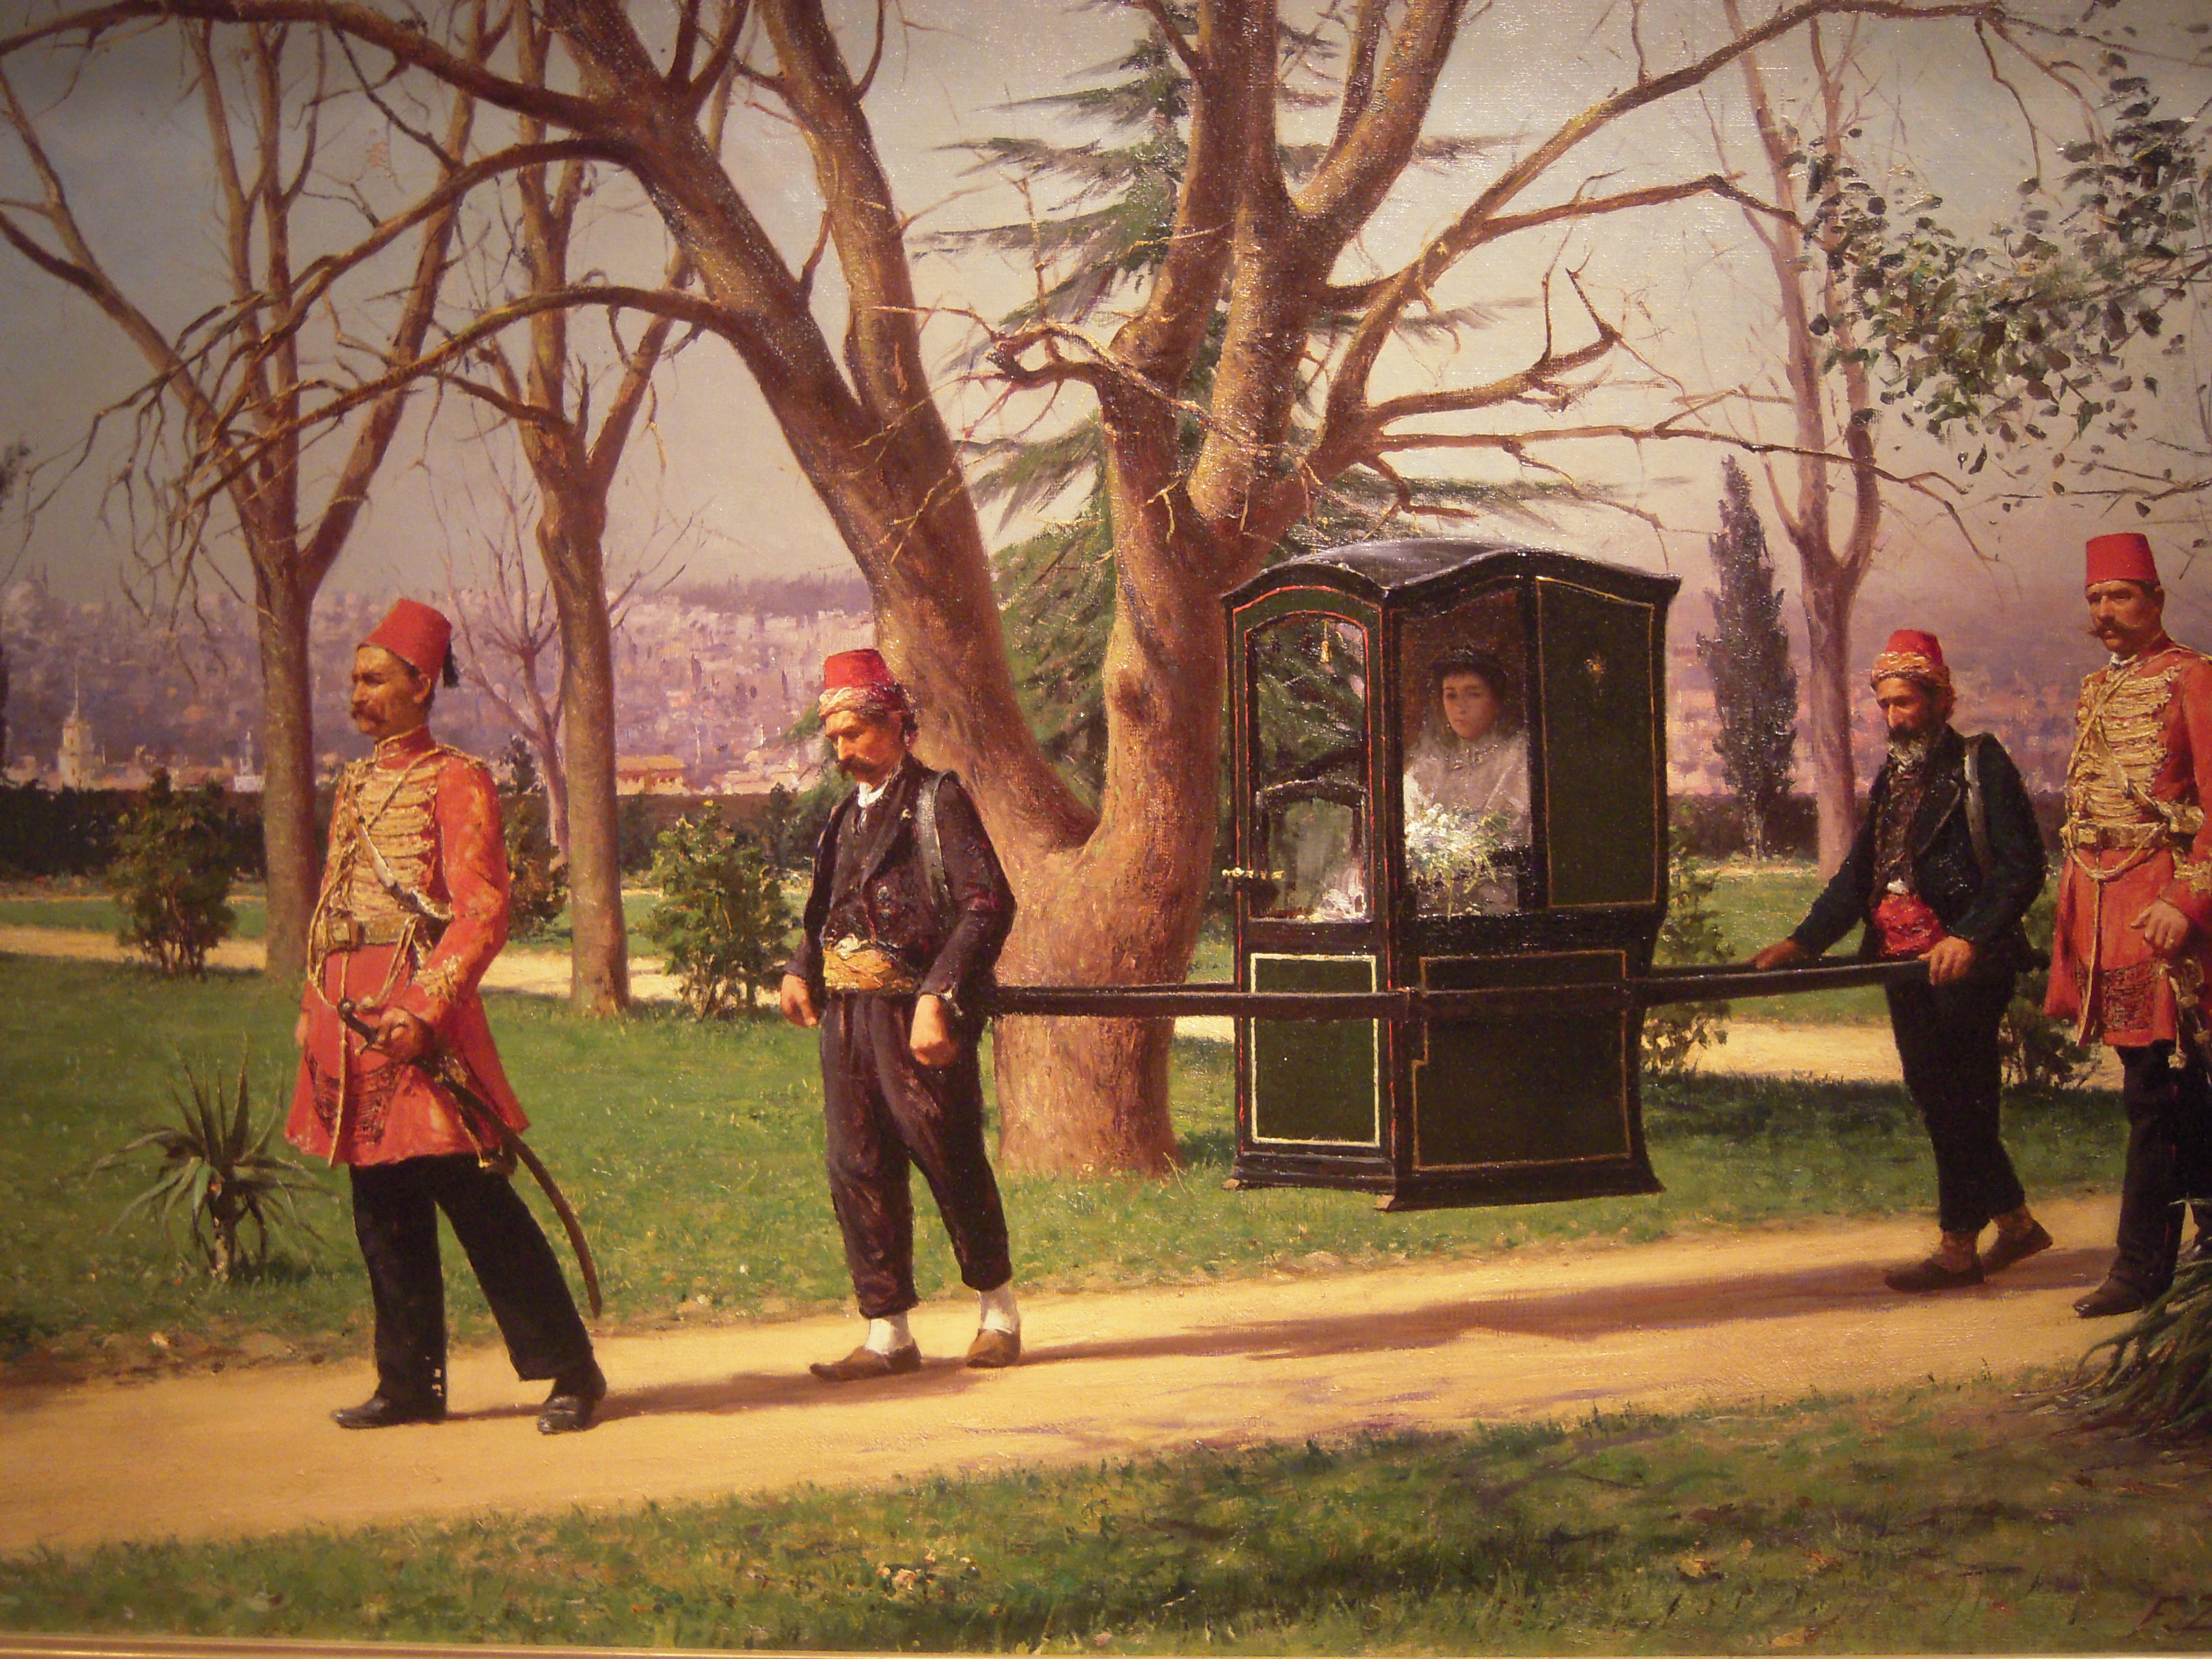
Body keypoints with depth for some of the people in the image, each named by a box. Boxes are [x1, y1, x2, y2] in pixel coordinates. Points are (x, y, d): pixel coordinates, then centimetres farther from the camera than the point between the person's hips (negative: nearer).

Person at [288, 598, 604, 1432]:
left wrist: (426, 1011, -21)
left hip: (418, 1010, -7)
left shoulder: (456, 780, -5)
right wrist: (316, 1013, 14)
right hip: (350, 1020, 7)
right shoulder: (354, 785, 18)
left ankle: (571, 1372, 0)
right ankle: (409, 1381, 17)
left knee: (475, 1196, -7)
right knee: (382, 1207, 9)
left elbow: (483, 911, -13)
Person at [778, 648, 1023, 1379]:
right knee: (858, 1173, 4)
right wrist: (799, 970, 5)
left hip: (915, 1016, -7)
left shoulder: (939, 801, -5)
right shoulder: (848, 814, 16)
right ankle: (887, 1335, 11)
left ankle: (998, 1311, 21)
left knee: (951, 1163, 2)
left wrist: (937, 997, -21)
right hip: (846, 1015, 7)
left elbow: (988, 905, -13)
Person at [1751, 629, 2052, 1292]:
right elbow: (1859, 875, 17)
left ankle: (1958, 1248, 1)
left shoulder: (1981, 765, -5)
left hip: (1966, 964, -8)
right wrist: (1802, 941, 5)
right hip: (1906, 962, 8)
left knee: (1958, 1100, -4)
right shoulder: (1893, 778, 18)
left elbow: (2022, 866, -13)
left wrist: (1969, 937, -25)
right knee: (1935, 1095, 11)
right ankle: (2015, 1220, 23)